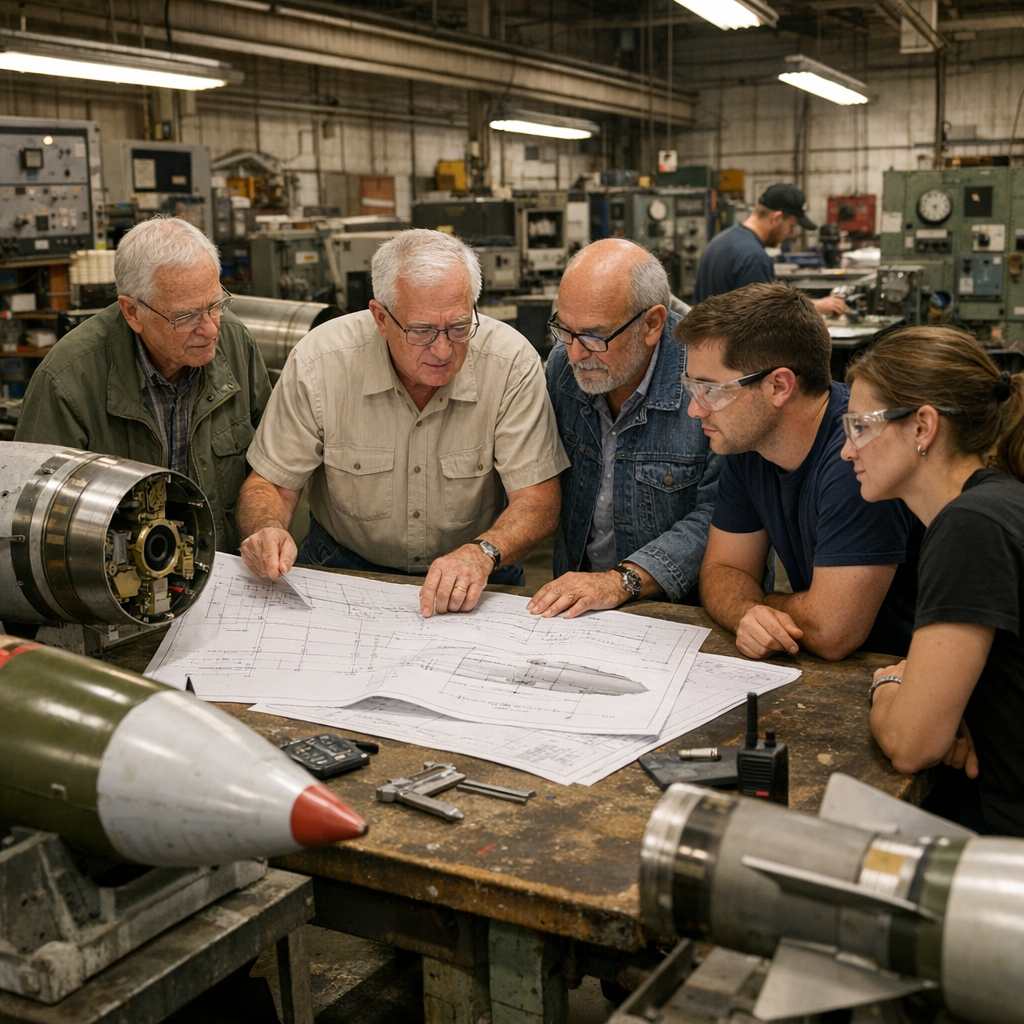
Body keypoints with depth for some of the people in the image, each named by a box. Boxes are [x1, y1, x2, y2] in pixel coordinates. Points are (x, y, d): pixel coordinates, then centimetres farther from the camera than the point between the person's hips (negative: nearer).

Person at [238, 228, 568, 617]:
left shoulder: (513, 363, -17)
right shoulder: (318, 361, -14)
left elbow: (538, 502, -15)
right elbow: (270, 483, -5)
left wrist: (481, 553, -35)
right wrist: (268, 530, -28)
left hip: (473, 578, 1)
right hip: (344, 567, 0)